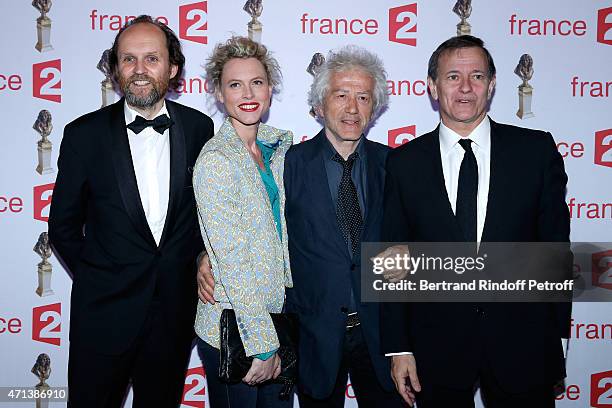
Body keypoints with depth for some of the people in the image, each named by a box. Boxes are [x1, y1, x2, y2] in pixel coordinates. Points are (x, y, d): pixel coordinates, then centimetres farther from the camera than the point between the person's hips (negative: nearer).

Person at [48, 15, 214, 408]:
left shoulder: (199, 127, -1)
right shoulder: (85, 133, -6)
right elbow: (64, 226, 2)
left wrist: (199, 258, 2)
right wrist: (97, 278, 2)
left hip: (176, 312, 2)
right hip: (104, 312, -1)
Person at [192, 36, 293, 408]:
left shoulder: (278, 145, 4)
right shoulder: (215, 161, -18)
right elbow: (233, 261, -20)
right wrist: (262, 345, -17)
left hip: (278, 317, 7)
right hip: (233, 332, -7)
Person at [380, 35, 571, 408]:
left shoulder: (537, 149, -1)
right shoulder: (404, 163, 0)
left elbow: (555, 247, 2)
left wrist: (557, 334, 1)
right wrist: (399, 348, -2)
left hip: (522, 342, 0)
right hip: (437, 349, 0)